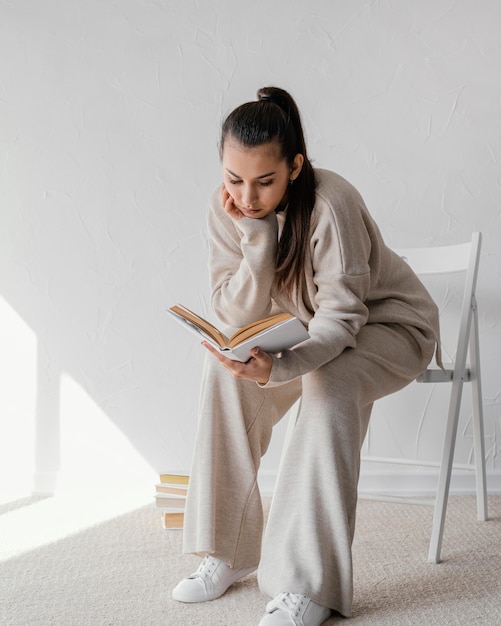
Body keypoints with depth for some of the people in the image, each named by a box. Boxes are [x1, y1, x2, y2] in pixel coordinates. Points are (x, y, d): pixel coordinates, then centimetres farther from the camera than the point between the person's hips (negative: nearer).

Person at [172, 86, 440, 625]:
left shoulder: (330, 204, -29)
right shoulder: (228, 210, -13)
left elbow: (340, 318, -29)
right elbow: (238, 319, -16)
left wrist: (276, 367, -48)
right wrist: (256, 236, -29)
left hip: (390, 325, -5)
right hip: (309, 331, 6)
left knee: (328, 384, -35)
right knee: (226, 369, -18)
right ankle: (228, 552, -8)